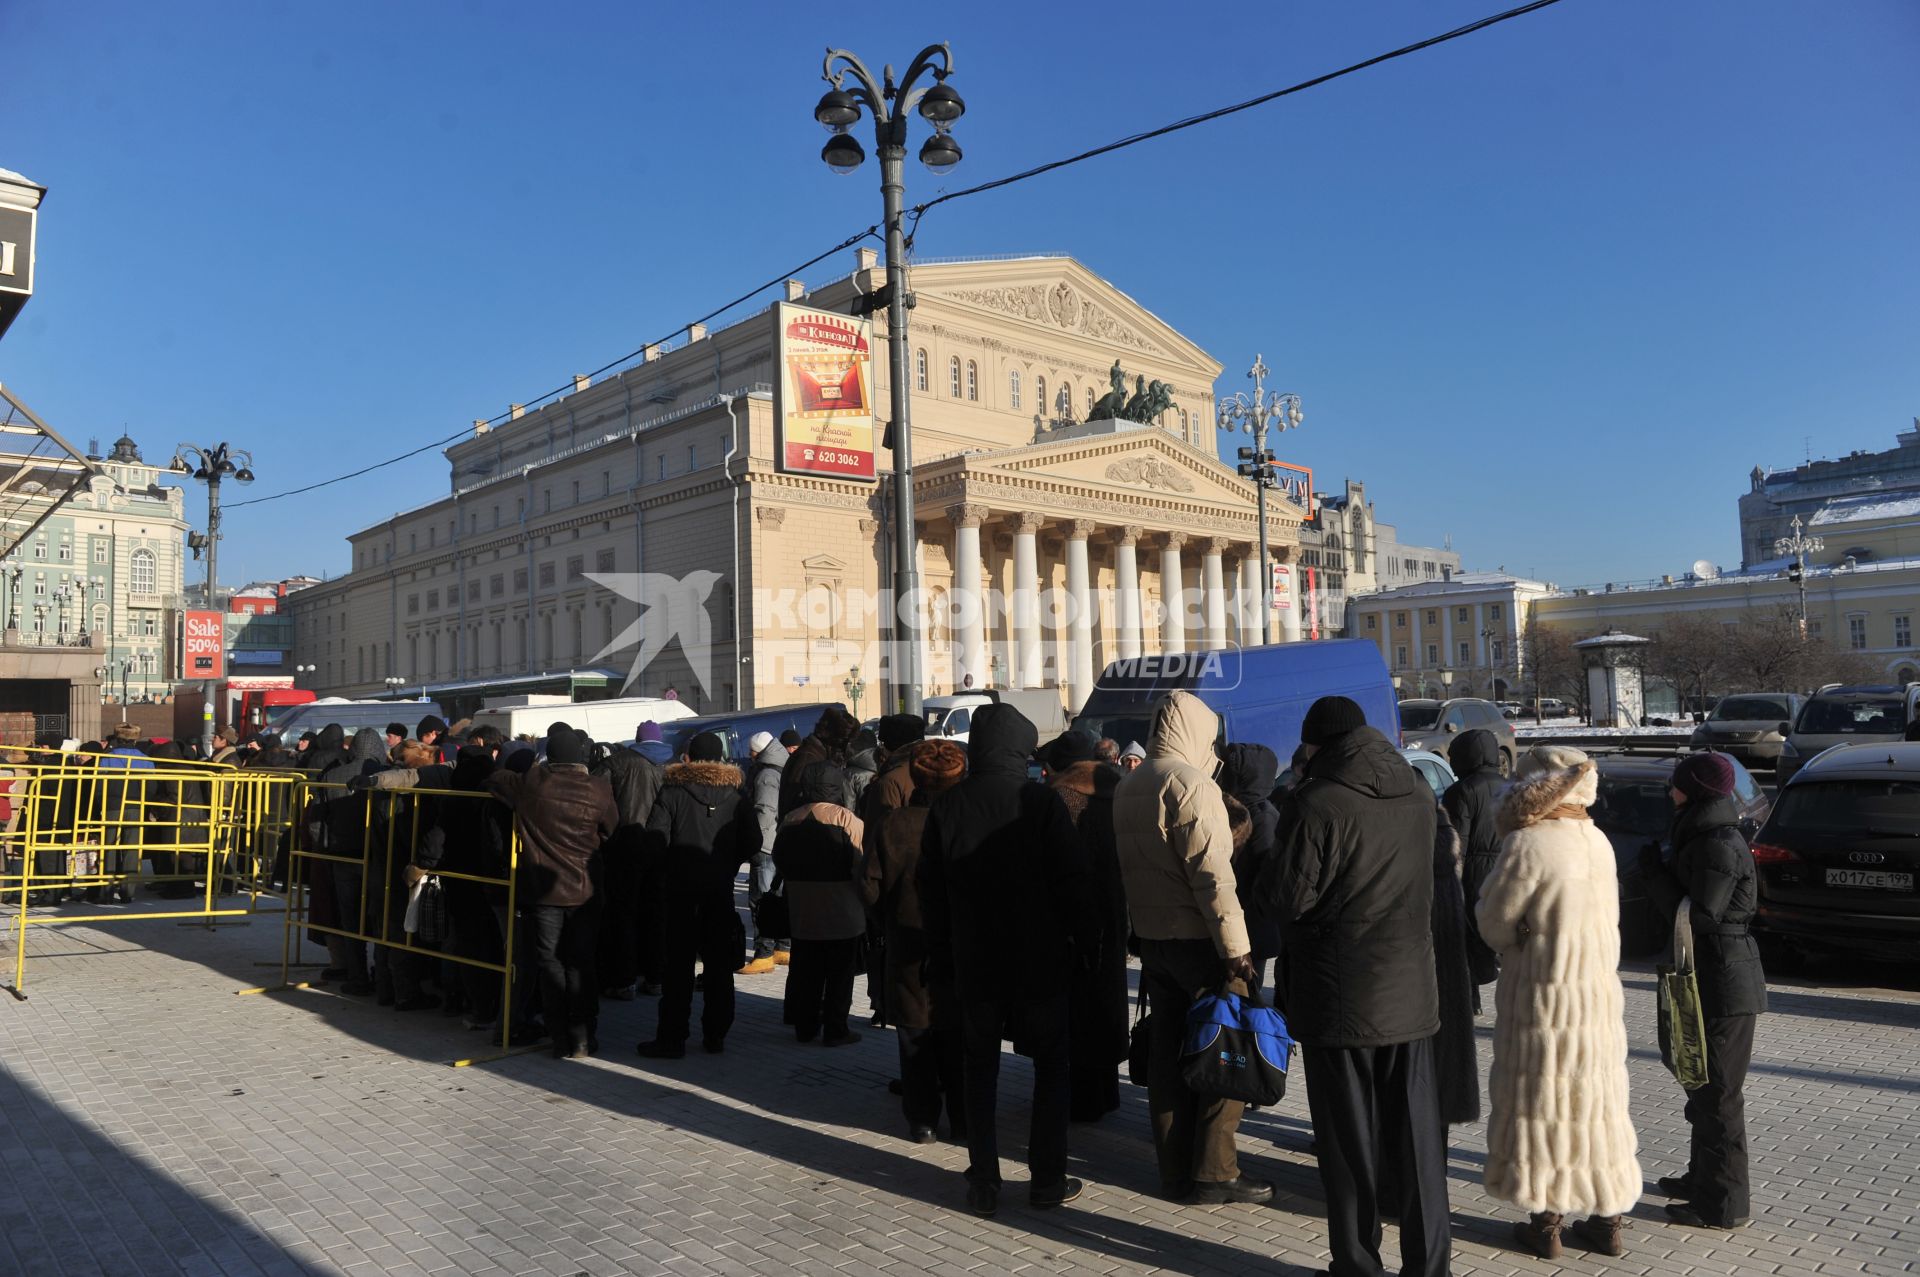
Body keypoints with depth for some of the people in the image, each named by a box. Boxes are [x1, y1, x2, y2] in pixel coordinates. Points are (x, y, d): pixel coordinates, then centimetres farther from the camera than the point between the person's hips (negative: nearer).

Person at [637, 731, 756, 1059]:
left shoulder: (672, 790, -6)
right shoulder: (736, 792, 2)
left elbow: (655, 840, -13)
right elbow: (752, 841, 0)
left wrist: (662, 873, 3)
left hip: (680, 887, -2)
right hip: (721, 889, 2)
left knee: (678, 964, 3)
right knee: (719, 964, 10)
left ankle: (672, 1038, 4)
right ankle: (715, 1035, 15)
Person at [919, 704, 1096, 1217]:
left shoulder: (945, 806, -2)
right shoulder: (1042, 800, -11)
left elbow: (930, 890, 3)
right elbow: (1072, 880, -11)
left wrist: (940, 954, 12)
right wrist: (1085, 940, 1)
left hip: (974, 961, 2)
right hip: (1040, 959, -2)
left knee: (981, 1068, 12)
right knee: (1051, 1064, 12)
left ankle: (984, 1183, 14)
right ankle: (1047, 1178, 15)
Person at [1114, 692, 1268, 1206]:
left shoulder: (1127, 787, 11)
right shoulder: (1193, 785, -15)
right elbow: (1212, 874, -21)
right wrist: (1237, 946, -19)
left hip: (1150, 934, 8)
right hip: (1198, 937, -8)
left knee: (1166, 1051, 12)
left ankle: (1175, 1171, 20)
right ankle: (1214, 1172, 5)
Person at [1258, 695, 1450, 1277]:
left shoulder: (1318, 802, -18)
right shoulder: (1418, 793, 3)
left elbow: (1289, 897, -17)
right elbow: (1427, 879, 14)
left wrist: (1264, 881, 2)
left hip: (1340, 997, -5)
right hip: (1411, 992, 5)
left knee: (1349, 1139, 7)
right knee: (1416, 1131, 15)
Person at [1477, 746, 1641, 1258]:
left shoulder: (1527, 844, -19)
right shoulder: (1597, 840, 3)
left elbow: (1495, 921, -10)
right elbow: (1606, 918, 10)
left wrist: (1517, 941, 9)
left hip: (1545, 994, -6)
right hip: (1599, 989, 7)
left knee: (1544, 1101, 5)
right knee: (1596, 1100, 15)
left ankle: (1547, 1223, 14)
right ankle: (1607, 1219, 25)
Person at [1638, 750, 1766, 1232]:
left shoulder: (1718, 847, -21)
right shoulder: (1705, 838, 11)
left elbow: (1699, 916, -23)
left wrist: (1654, 873, -14)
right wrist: (1662, 870, 4)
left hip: (1723, 983, -11)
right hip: (1711, 978, 11)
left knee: (1718, 1091, -1)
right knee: (1704, 1084, 21)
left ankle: (1723, 1202, 10)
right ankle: (1704, 1177, 35)